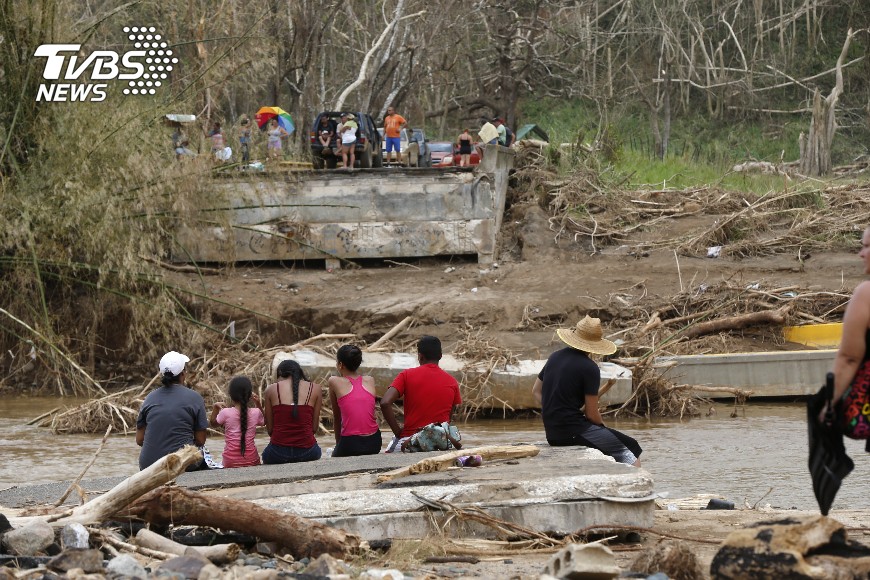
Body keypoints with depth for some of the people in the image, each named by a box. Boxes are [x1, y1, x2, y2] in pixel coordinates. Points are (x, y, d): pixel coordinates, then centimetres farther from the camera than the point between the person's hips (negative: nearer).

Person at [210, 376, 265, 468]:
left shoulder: (226, 413, -5)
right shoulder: (255, 413, 0)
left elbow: (213, 424, 17)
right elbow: (264, 421, 27)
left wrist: (215, 408, 18)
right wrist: (258, 404, 22)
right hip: (251, 460, 2)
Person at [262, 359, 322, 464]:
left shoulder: (271, 389, 5)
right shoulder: (315, 388, 6)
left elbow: (269, 429, 4)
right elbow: (314, 428, 6)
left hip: (278, 454, 0)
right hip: (307, 452, 0)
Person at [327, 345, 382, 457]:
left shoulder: (334, 382, 0)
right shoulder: (370, 381, 10)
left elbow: (337, 417, 10)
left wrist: (338, 442, 23)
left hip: (350, 445, -4)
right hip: (374, 443, 4)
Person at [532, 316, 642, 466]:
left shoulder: (555, 357, 10)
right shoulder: (589, 368, -13)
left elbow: (536, 392, 19)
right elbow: (591, 414, -11)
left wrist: (555, 414, 14)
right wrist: (603, 427, 9)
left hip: (552, 434, 8)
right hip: (574, 432, -8)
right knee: (630, 447, 1)